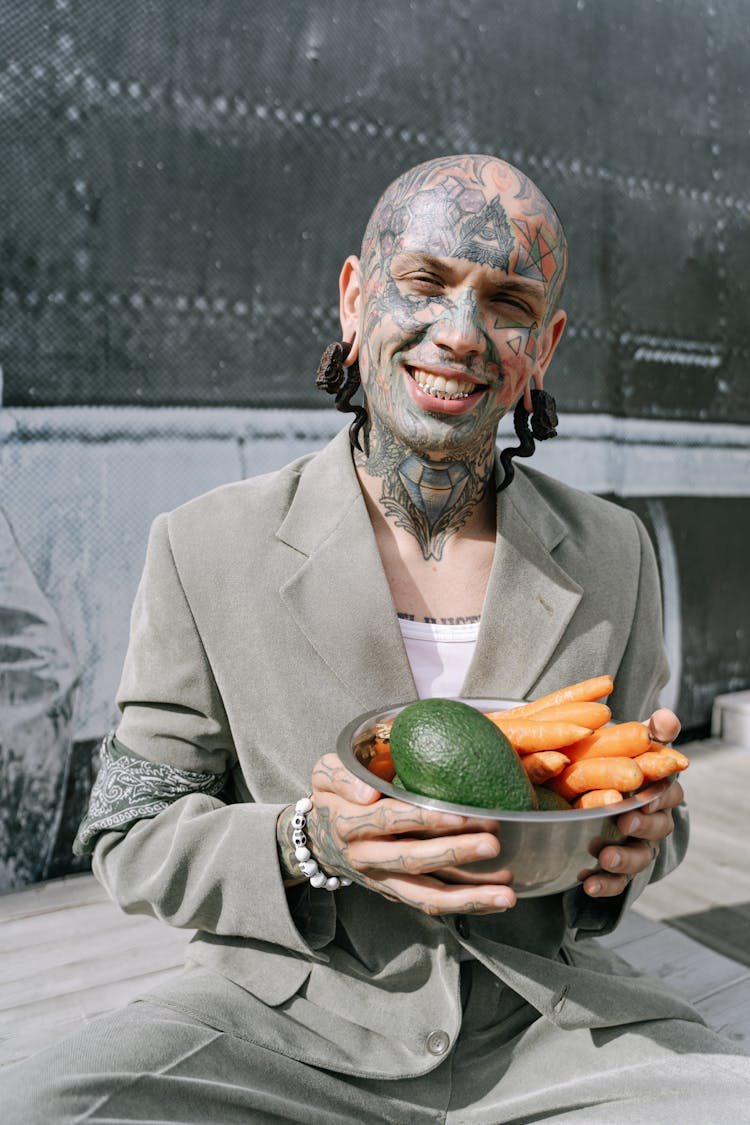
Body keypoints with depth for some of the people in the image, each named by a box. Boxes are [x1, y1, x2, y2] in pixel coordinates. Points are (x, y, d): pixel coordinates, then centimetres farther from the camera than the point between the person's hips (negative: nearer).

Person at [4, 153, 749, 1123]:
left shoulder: (613, 554, -1)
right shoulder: (206, 550, -9)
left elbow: (643, 813, 10)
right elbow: (132, 835, -5)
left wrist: (634, 841, -14)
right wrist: (309, 845, -24)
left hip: (543, 1023, 2)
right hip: (282, 1020, -1)